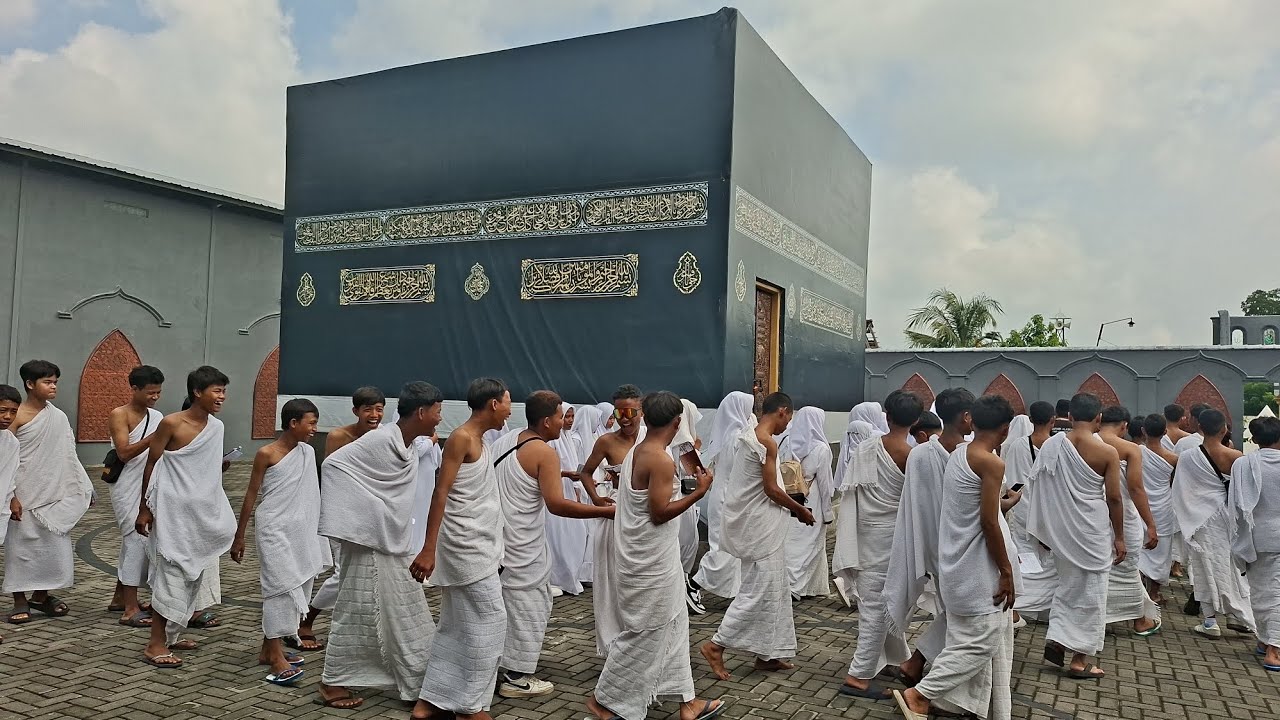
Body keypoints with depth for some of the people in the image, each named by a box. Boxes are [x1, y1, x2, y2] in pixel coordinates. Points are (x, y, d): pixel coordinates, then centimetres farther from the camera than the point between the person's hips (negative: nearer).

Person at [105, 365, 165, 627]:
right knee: (137, 539, -9)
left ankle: (120, 598, 27)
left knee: (134, 541, 14)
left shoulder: (157, 416, 11)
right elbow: (124, 453, -17)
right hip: (128, 488, -7)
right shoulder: (119, 415, -7)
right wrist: (154, 437, -26)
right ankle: (131, 609, -5)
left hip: (150, 487, 7)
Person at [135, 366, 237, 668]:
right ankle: (155, 645, 6)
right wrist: (144, 509, -5)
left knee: (196, 574, 12)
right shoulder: (171, 423, -13)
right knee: (171, 574, -4)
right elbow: (151, 465, -7)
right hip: (174, 512, -7)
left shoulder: (216, 427, 5)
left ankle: (168, 636, 26)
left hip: (202, 512, 7)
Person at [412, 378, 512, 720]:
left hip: (476, 547, 10)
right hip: (466, 547, -10)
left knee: (458, 627, 12)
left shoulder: (480, 442, 15)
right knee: (489, 621, -3)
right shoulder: (461, 438, -13)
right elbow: (440, 494, -19)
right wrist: (428, 550, -23)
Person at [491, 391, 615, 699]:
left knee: (501, 603, 20)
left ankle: (494, 665, 31)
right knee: (528, 607, 4)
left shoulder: (502, 441, 7)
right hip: (522, 545, -9)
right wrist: (606, 511, -23)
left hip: (496, 537, 9)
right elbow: (556, 504, -26)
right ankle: (516, 678, 12)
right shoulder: (544, 453, -18)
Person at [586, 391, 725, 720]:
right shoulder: (662, 461, -22)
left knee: (672, 626, 16)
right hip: (652, 563, -9)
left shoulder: (633, 453, 5)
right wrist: (698, 492, -16)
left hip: (645, 558, 9)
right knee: (644, 633, 4)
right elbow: (660, 512, -22)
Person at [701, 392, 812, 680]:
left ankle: (767, 654, 21)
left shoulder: (746, 437, 11)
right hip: (760, 526, -10)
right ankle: (716, 644, 1)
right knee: (759, 590, -3)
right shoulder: (767, 443, -18)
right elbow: (771, 489, -18)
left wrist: (790, 506, 18)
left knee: (773, 588, 15)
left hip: (751, 520, 10)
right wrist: (800, 510, -4)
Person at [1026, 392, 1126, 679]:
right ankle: (1079, 661, 12)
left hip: (1061, 529, 4)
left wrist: (1043, 529, 12)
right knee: (1090, 593, 7)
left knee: (1068, 586, 22)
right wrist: (1119, 537, 3)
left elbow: (1038, 486, 2)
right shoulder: (1107, 452, -12)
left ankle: (1056, 639, 12)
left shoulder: (1051, 445, -3)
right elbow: (1114, 498, -9)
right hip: (1093, 532, -3)